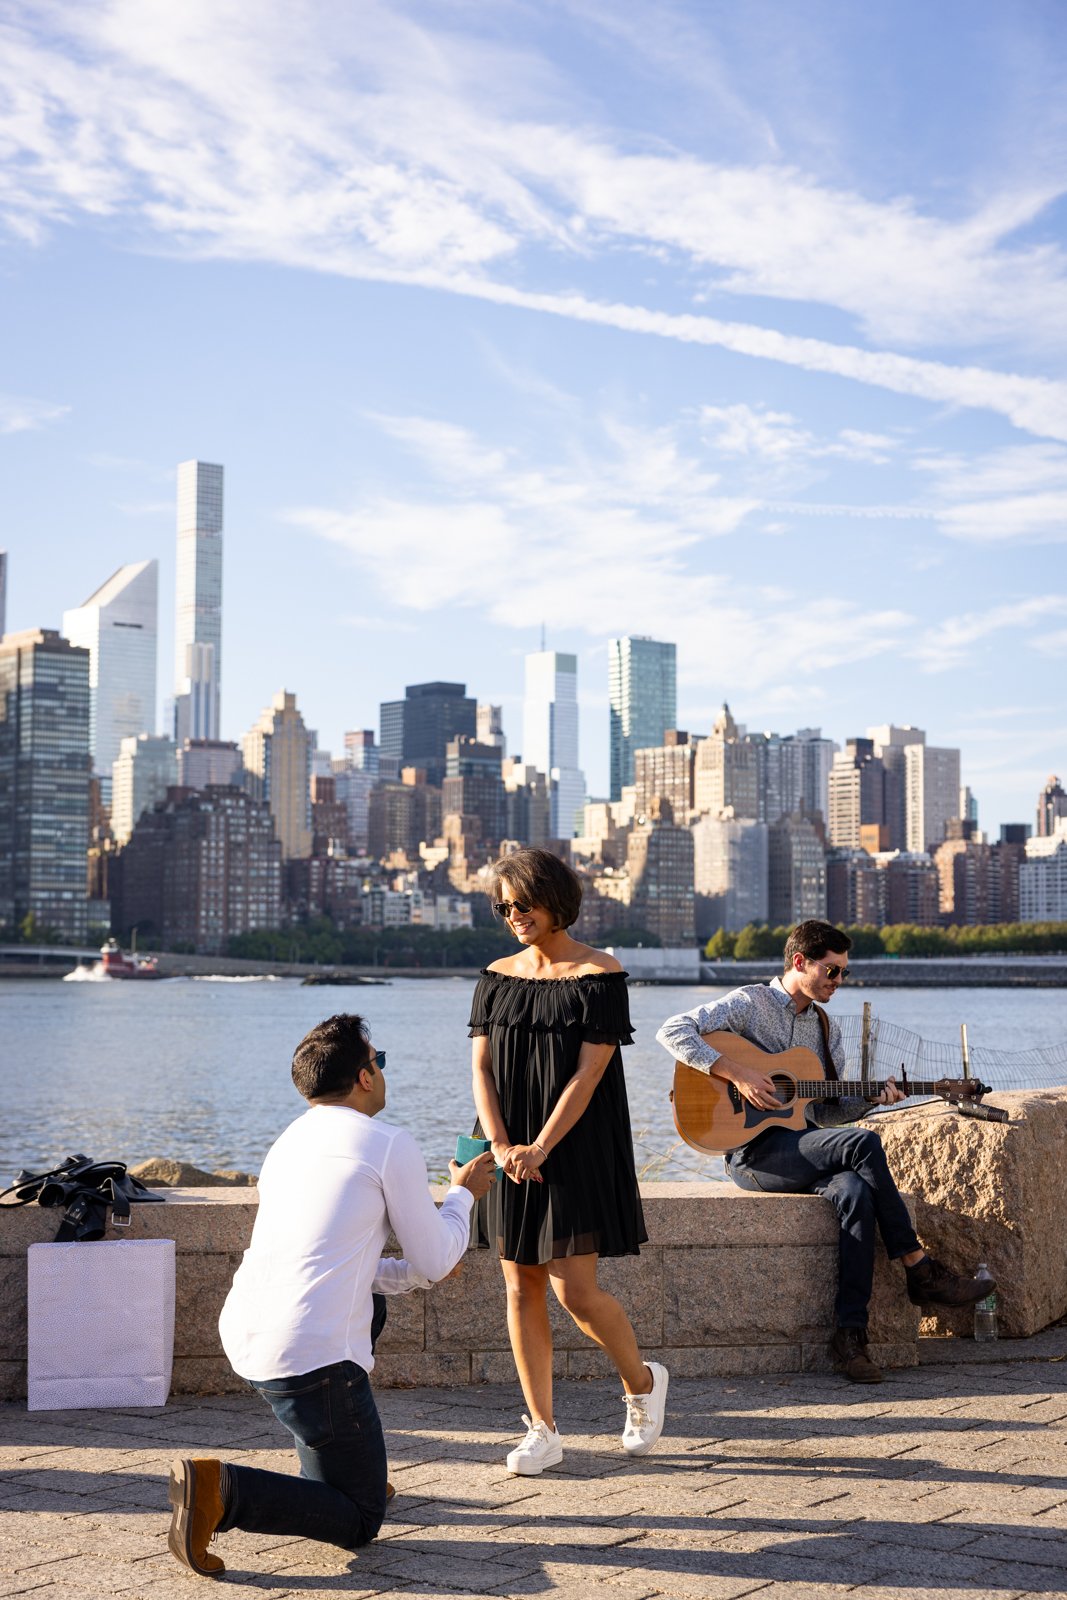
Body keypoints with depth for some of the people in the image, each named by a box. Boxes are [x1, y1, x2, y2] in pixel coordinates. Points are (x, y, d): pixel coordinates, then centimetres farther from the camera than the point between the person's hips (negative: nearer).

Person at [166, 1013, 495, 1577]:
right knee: (358, 1524, 7)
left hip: (243, 1339, 8)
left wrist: (410, 1272, 39)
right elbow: (436, 1262, 6)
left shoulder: (287, 1144, 19)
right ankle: (223, 1491, -16)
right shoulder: (390, 1146, -3)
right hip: (314, 1357, -8)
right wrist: (462, 1194, 24)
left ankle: (327, 1472, 31)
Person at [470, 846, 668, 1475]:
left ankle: (642, 1381, 20)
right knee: (522, 1289, 4)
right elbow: (481, 1069, 4)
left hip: (578, 1151, -5)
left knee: (575, 1290, -8)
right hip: (514, 1154, 5)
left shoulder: (599, 974, -7)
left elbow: (588, 1074, -12)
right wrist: (502, 1146, -10)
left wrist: (541, 1148, -17)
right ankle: (543, 1432, 13)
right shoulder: (497, 978, 9)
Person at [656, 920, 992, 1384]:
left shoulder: (826, 1028, 18)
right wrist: (736, 1073, -21)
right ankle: (920, 1271, -17)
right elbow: (674, 1031, -14)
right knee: (863, 1144, -27)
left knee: (855, 1192, -28)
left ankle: (851, 1333, -27)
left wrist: (871, 1098, 0)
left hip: (803, 1149, 6)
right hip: (754, 1152, -6)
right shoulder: (750, 1003, -3)